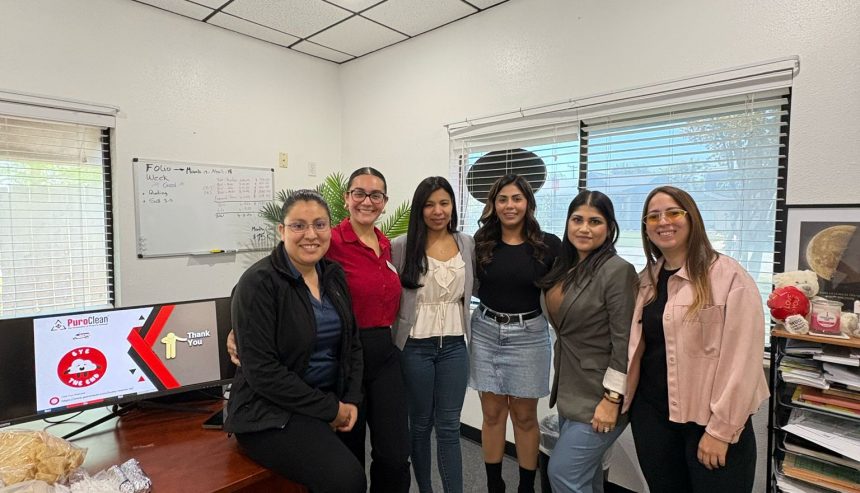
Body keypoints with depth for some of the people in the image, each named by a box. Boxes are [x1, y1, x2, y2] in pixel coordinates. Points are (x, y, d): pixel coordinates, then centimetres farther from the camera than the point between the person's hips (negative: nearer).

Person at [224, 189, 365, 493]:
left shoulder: (334, 275, 5)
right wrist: (330, 409, -15)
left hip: (335, 405, 7)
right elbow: (262, 371, -19)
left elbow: (352, 344, 11)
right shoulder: (259, 283, -15)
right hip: (271, 413, -6)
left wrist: (351, 401, -3)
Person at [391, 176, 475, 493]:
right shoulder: (401, 246, -8)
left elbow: (476, 289, 15)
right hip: (415, 346, -2)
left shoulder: (467, 244, 2)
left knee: (449, 427, 11)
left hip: (454, 345, 2)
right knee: (420, 424, 16)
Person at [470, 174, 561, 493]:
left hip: (528, 336, -1)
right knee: (492, 413, 12)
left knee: (524, 416, 11)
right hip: (485, 332, 2)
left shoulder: (549, 245, -5)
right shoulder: (481, 242, -1)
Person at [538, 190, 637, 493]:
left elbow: (624, 343, -18)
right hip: (569, 391, 7)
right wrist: (562, 387, 14)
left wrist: (612, 399, -18)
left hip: (599, 396, -7)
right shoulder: (565, 268, 5)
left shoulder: (617, 271, -17)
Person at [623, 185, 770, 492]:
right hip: (651, 415, 5)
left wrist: (721, 430, -15)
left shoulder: (728, 276, -11)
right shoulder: (647, 280, 7)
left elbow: (741, 359, -15)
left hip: (709, 420, -5)